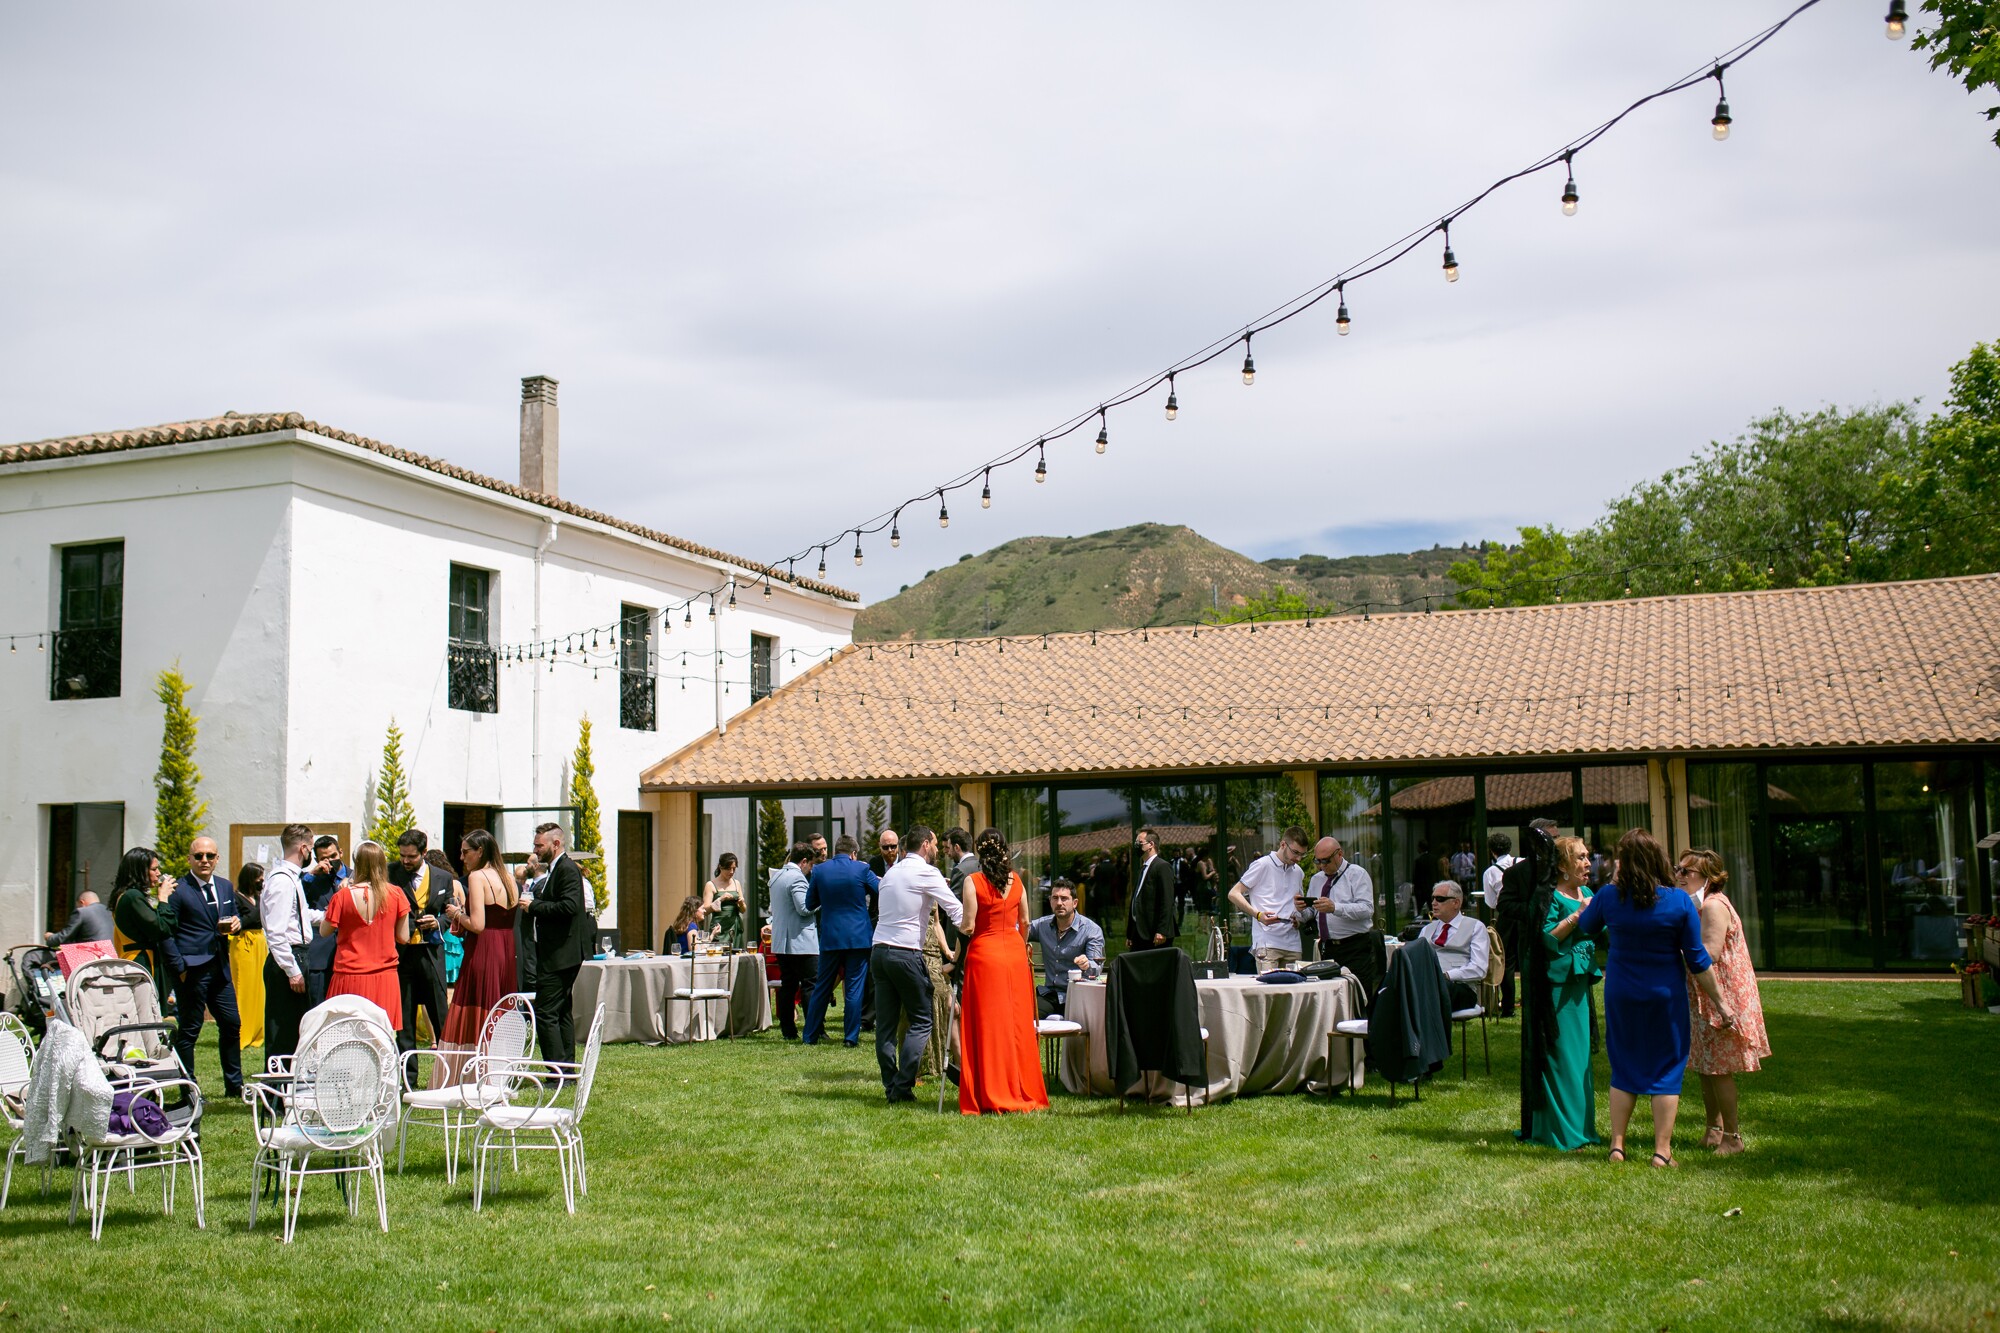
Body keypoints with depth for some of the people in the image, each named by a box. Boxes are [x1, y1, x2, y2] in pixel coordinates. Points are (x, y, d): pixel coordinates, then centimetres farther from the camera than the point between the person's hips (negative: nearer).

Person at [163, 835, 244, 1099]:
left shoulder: (225, 887, 13)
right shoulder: (178, 890, -7)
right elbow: (167, 933, -9)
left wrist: (236, 923, 0)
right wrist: (179, 967, -14)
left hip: (220, 966, 7)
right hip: (192, 969, -7)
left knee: (232, 1023, 10)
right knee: (188, 1030, 1)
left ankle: (234, 1085, 21)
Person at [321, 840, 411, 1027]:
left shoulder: (343, 896, -8)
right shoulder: (395, 894, -3)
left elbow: (324, 931, 6)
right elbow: (403, 938, 3)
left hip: (349, 978, -1)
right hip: (385, 978, 1)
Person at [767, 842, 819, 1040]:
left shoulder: (776, 876, 15)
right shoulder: (797, 878, -14)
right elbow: (804, 908, -20)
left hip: (780, 942, 9)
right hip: (800, 941, -9)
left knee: (787, 986, 10)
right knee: (813, 986, -5)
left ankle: (788, 1031, 10)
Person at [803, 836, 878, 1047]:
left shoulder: (819, 870, -1)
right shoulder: (861, 869, -6)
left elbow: (810, 904, 8)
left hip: (830, 937, 2)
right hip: (858, 937, -2)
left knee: (822, 987, 11)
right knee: (854, 988, 3)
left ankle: (810, 1036, 17)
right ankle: (851, 1037, 3)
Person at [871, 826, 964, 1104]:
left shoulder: (892, 872, 17)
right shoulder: (926, 872, -5)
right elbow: (956, 910, -8)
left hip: (878, 951, 7)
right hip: (906, 953, -7)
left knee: (885, 1023, 7)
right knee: (922, 1019, 1)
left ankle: (890, 1086, 9)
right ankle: (903, 1086, -6)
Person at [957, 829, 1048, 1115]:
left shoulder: (973, 881, -9)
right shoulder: (1016, 880, 4)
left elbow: (968, 926, -12)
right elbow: (1025, 922, 12)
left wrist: (963, 924, 10)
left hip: (984, 952, -4)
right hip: (1015, 952, 4)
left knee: (987, 1024, 2)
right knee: (1018, 1023, 10)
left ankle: (990, 1096, 4)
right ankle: (1022, 1092, 15)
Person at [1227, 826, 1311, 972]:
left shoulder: (1298, 873, 19)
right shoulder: (1262, 865, -1)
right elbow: (1234, 894, -5)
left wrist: (1298, 919, 9)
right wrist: (1258, 915, -18)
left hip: (1292, 944, 6)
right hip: (1267, 942, -6)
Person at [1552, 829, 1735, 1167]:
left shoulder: (1608, 897, -9)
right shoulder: (1680, 902, -14)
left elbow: (1585, 926, 13)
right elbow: (1697, 959, -9)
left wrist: (1579, 913, 36)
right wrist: (1719, 1001, 0)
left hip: (1621, 995, 2)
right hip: (1666, 997, -2)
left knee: (1624, 1067, 14)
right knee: (1667, 1068, 7)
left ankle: (1617, 1144, 14)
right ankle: (1662, 1150, 6)